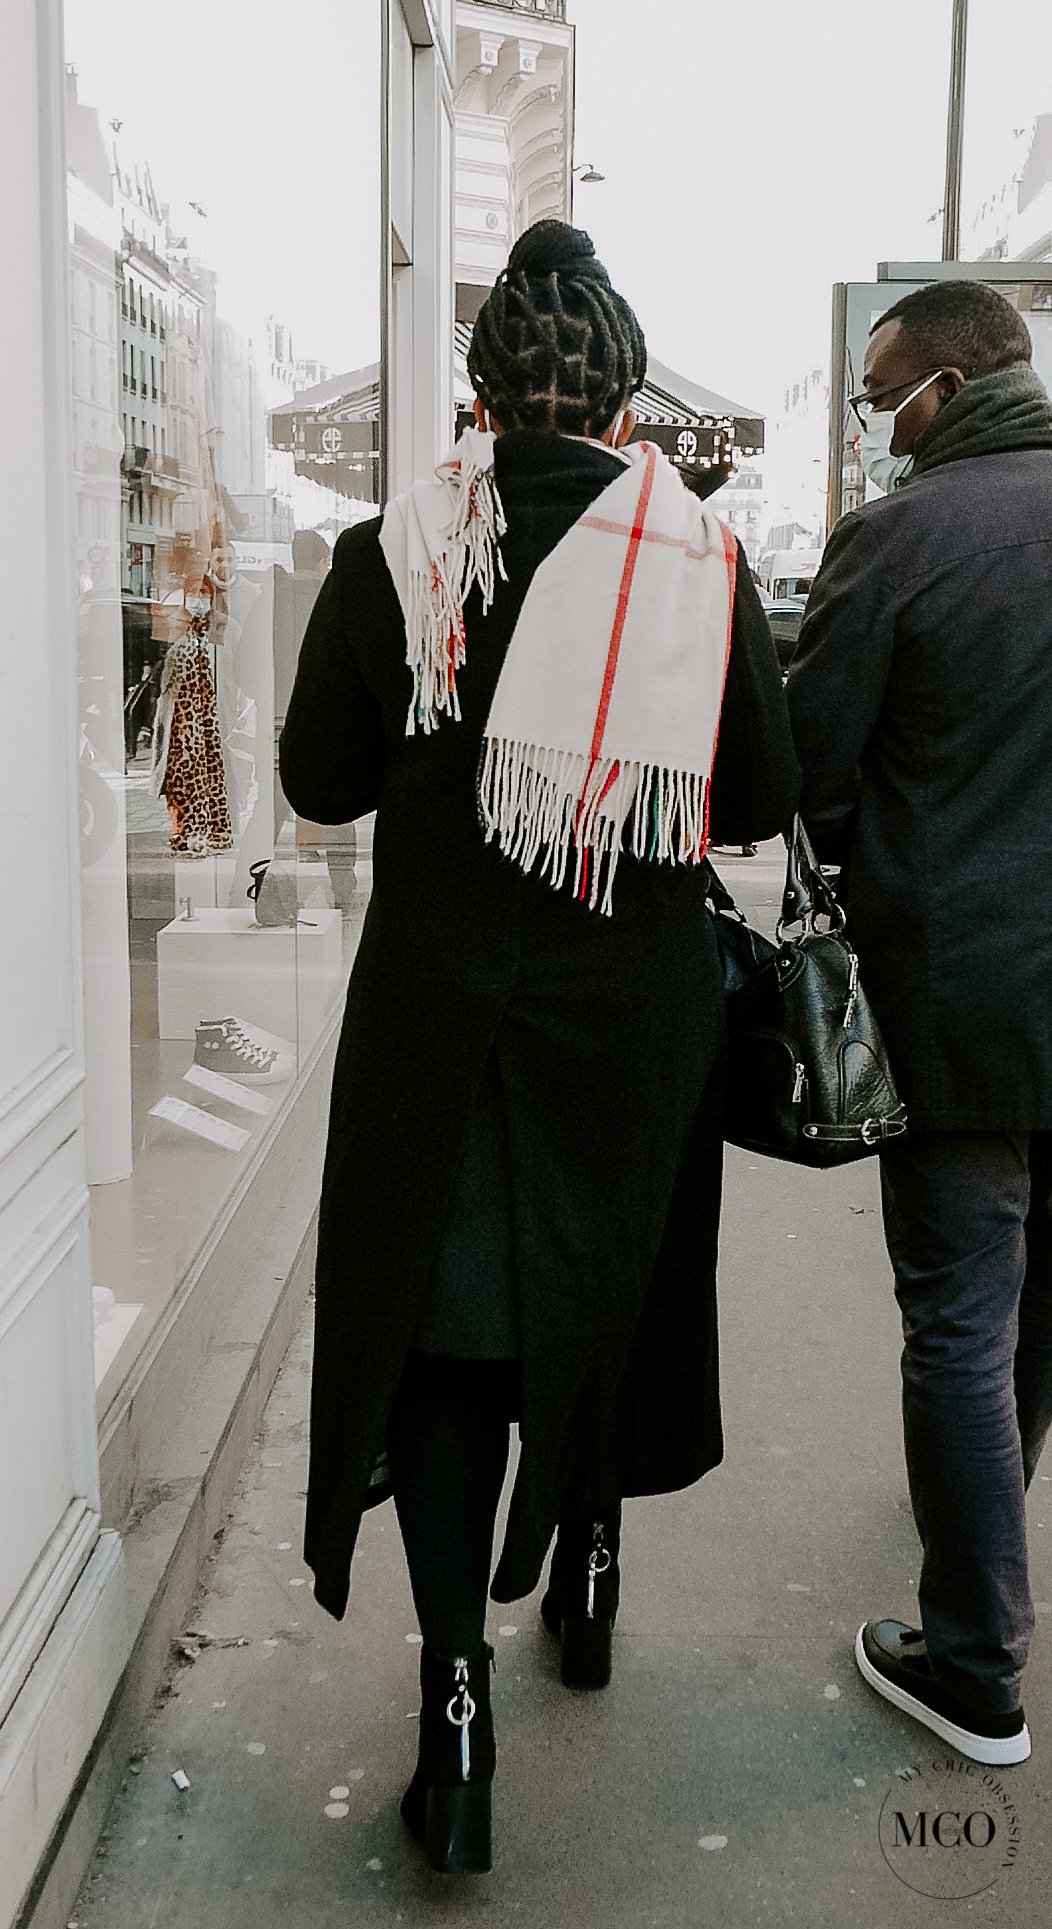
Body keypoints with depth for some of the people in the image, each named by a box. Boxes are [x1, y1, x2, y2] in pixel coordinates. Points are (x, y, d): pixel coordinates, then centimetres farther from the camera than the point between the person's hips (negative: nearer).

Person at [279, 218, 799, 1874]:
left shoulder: (395, 554, -9)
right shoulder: (704, 563, -7)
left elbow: (320, 784, -2)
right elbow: (764, 800, -2)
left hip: (440, 1004, -1)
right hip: (638, 1009, 2)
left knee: (440, 1305, 7)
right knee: (607, 1281, 20)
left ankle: (457, 1683, 4)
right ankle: (587, 1573, 40)